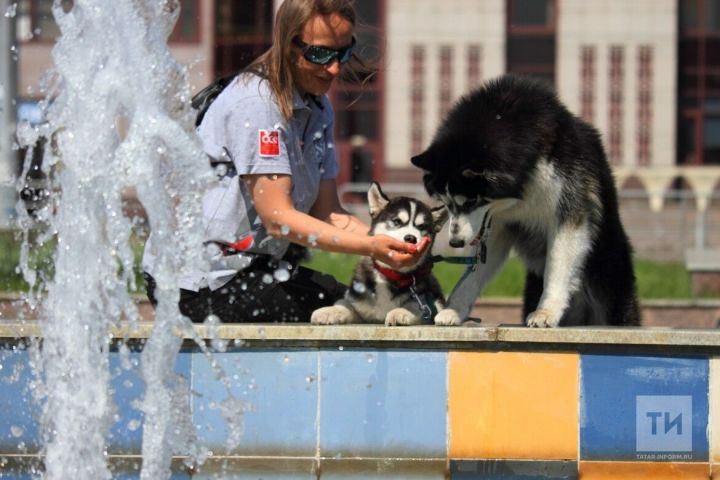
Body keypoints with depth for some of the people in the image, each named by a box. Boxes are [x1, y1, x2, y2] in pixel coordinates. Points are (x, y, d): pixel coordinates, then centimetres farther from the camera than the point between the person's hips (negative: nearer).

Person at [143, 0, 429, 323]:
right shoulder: (256, 102, -18)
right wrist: (369, 247, -31)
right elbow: (277, 218, -23)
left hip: (255, 267, 9)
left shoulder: (319, 108, 11)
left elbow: (327, 213, 6)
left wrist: (386, 241, -14)